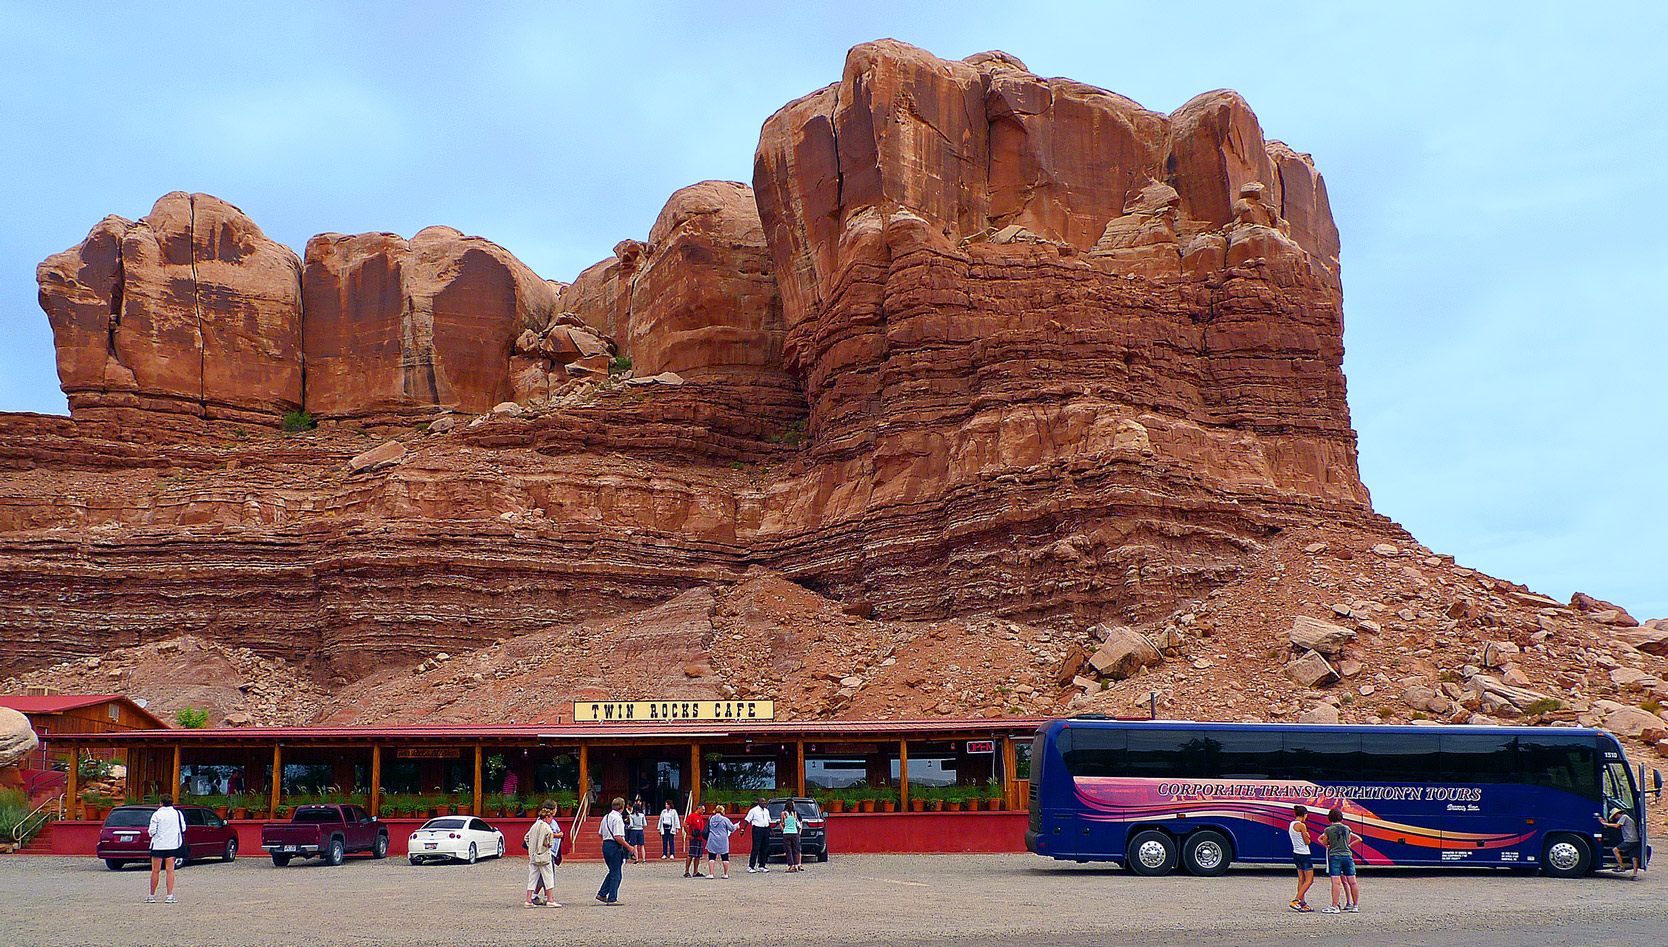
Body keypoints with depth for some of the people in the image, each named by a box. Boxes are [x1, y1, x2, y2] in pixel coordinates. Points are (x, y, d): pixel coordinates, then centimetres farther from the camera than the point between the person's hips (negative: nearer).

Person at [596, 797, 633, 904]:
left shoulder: (606, 817, 13)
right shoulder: (618, 819, -15)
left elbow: (601, 834, 18)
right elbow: (618, 837, -21)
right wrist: (628, 846, -12)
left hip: (605, 844, 9)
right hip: (615, 846, -9)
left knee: (613, 872, 19)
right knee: (615, 874, -1)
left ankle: (601, 894, 17)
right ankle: (612, 899, 2)